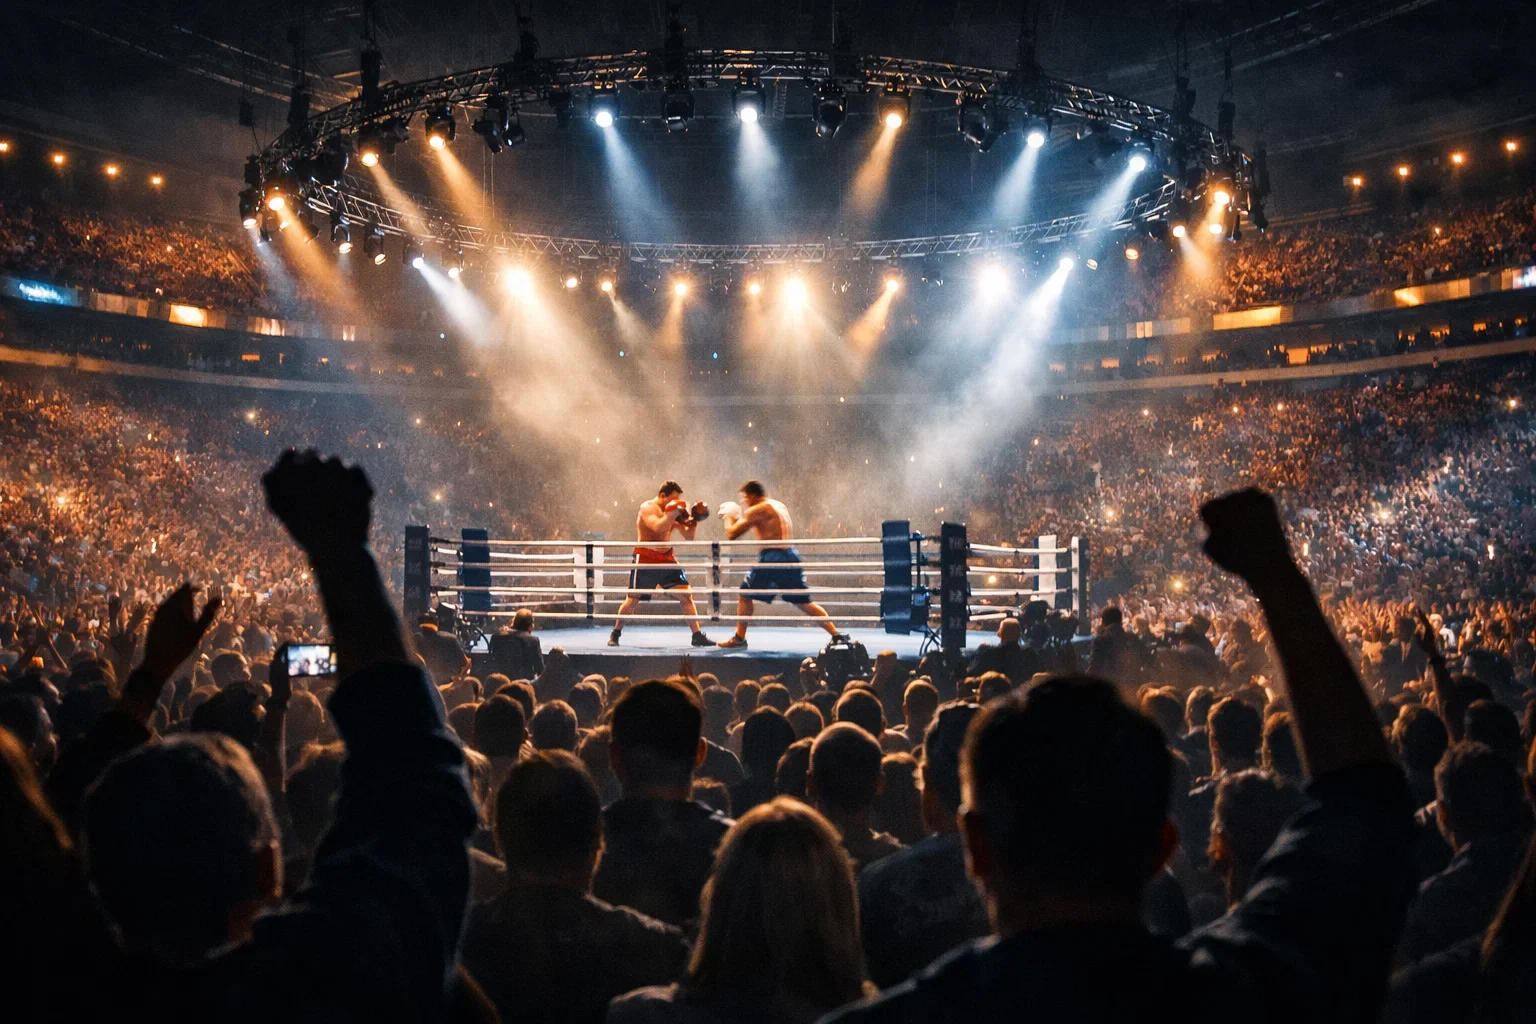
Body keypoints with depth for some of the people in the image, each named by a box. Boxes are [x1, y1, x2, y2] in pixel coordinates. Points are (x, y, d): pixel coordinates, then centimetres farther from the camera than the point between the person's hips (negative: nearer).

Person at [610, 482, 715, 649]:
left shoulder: (673, 511, 7)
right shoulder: (647, 508, -11)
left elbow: (689, 537, 8)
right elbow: (658, 527, -30)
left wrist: (694, 521, -7)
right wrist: (672, 513, -27)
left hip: (667, 559, 5)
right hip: (645, 559, -5)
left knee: (686, 595, -4)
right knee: (632, 600, 2)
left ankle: (697, 635, -2)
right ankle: (615, 634, 21)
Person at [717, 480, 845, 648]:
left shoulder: (756, 511, -5)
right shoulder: (779, 505, 20)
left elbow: (732, 534, -4)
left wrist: (728, 517, 16)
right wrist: (740, 518, 29)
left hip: (772, 557, -7)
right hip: (791, 556, 7)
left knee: (745, 595, 9)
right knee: (803, 602, 12)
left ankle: (739, 638, 10)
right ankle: (837, 635, 5)